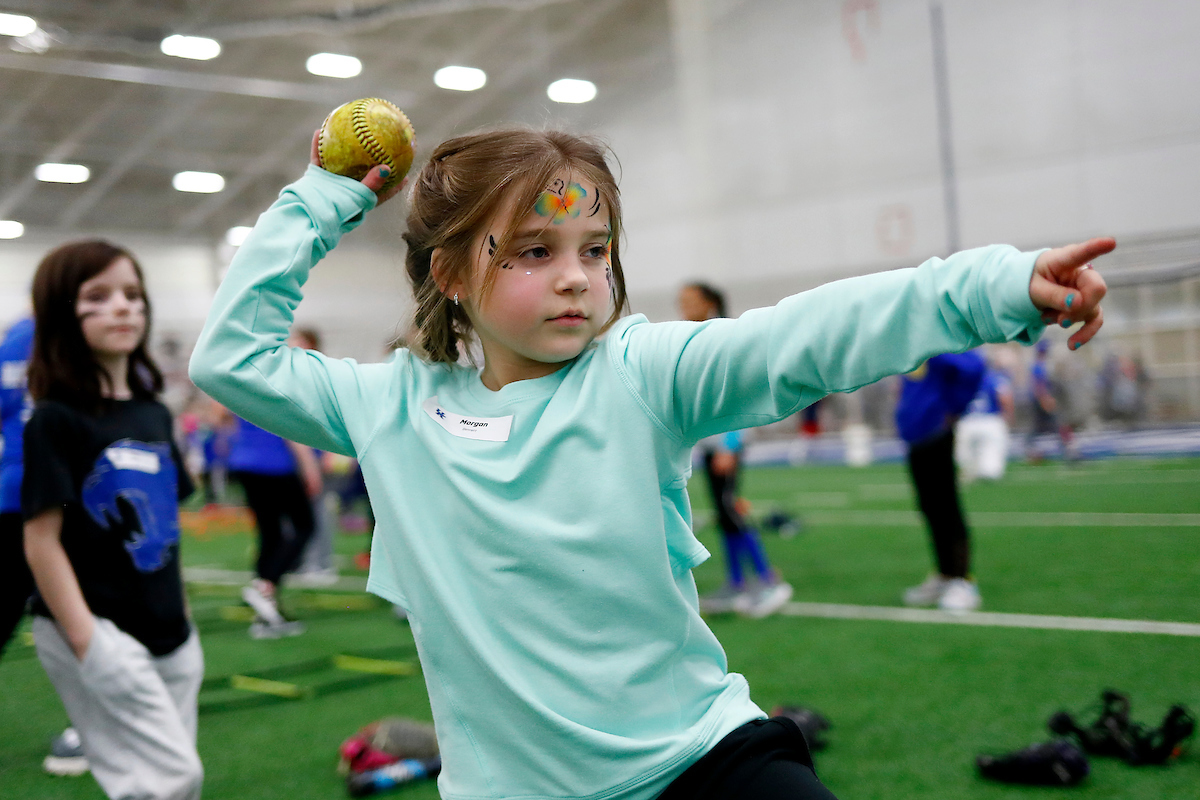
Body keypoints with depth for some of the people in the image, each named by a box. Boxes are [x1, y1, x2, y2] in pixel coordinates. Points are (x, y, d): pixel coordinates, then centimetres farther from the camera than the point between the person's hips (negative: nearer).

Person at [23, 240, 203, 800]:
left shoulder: (154, 414, 11)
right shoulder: (56, 420, -10)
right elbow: (41, 541, -13)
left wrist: (181, 616, 14)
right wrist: (86, 642, -18)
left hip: (169, 635, 7)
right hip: (98, 631, -7)